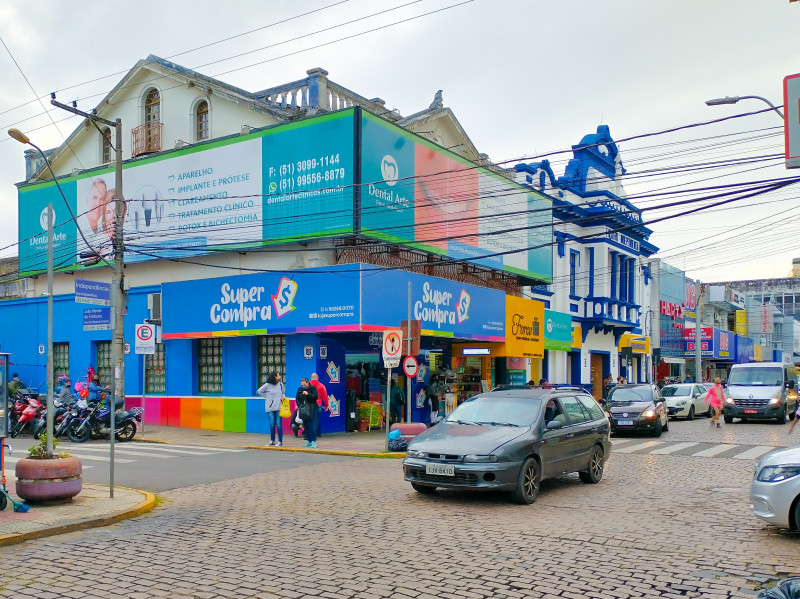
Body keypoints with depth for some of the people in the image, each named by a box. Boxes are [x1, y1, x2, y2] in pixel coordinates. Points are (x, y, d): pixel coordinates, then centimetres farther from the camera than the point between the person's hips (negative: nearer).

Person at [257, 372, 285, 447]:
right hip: (270, 408, -1)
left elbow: (283, 392, 20)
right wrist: (266, 397, 3)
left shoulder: (280, 384, 6)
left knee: (279, 424, -3)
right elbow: (259, 391, 8)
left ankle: (280, 441, 1)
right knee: (272, 425, 5)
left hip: (279, 408, 1)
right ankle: (272, 441, 15)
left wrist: (283, 396, 0)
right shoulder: (267, 385, -2)